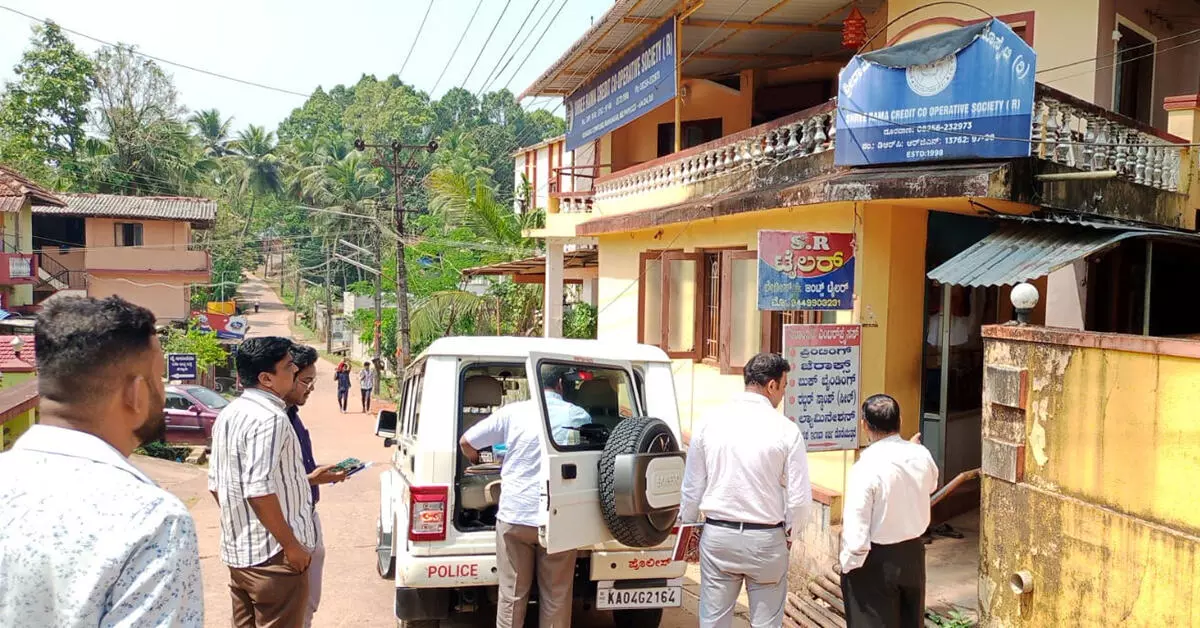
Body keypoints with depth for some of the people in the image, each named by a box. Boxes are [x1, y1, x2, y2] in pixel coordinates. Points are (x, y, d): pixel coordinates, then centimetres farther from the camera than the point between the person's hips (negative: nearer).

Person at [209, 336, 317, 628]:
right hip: (271, 555, -9)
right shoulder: (269, 418, -20)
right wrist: (291, 545, -18)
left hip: (237, 551, 9)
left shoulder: (228, 414, 10)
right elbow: (258, 490, -26)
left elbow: (216, 484, 15)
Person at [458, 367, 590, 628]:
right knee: (556, 596, 12)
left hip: (515, 517, 0)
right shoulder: (578, 415, 2)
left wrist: (476, 461, 26)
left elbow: (466, 442, 5)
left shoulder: (513, 412, 0)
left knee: (512, 595, 11)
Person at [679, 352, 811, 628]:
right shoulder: (786, 430, -12)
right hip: (766, 540, -2)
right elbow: (799, 498, -9)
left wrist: (688, 527, 19)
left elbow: (692, 488, 3)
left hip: (717, 535, 2)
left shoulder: (710, 422, -5)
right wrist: (790, 533, 11)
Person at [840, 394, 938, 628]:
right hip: (913, 552, 6)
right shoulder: (921, 454, -7)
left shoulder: (867, 466, -25)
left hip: (876, 561, -6)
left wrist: (848, 562, -10)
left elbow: (856, 526, -24)